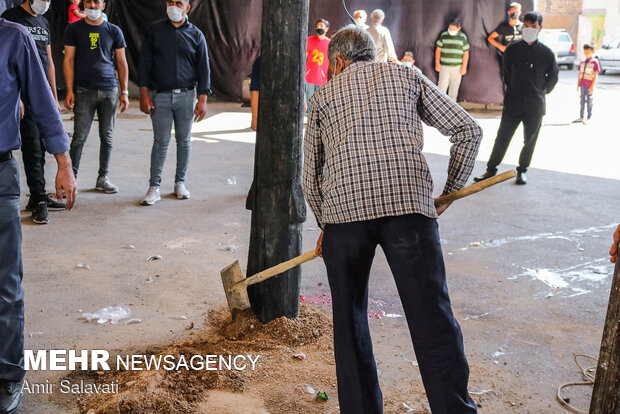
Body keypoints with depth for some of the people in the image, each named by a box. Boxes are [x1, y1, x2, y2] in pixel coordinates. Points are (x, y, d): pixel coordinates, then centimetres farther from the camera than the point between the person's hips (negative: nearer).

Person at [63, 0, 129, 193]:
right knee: (80, 137, -4)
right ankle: (71, 178, 7)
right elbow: (69, 60, 3)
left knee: (107, 136, 6)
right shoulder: (74, 29, 6)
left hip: (109, 90, 2)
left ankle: (103, 178, 16)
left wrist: (124, 92, 4)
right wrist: (69, 90, -6)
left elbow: (122, 63, 11)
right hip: (84, 90, -2)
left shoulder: (114, 31, 9)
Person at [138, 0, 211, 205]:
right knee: (160, 141, -2)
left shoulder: (196, 35, 6)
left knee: (184, 140, 7)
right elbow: (145, 63, 5)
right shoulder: (154, 30, 6)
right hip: (161, 96, -1)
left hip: (186, 95, 1)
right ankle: (154, 187, 2)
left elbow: (203, 69, 6)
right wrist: (144, 94, -3)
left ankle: (180, 183, 20)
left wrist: (202, 100, -1)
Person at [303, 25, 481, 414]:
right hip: (410, 204, -1)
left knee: (350, 320, 16)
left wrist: (325, 225, 38)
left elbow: (311, 177, 25)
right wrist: (451, 190, 24)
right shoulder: (407, 76, 22)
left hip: (343, 208, 1)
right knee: (433, 318, 1)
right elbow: (468, 130, 14)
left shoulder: (323, 95, 24)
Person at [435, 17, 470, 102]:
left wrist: (464, 67, -3)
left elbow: (466, 53, 3)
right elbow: (438, 50, 7)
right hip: (444, 66, 0)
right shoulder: (443, 35, 3)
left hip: (457, 67, 0)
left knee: (454, 88, 7)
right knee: (442, 87, -7)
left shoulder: (463, 37, 2)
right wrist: (437, 63, 0)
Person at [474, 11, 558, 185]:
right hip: (512, 104, 0)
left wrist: (540, 93, 14)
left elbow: (553, 77, 13)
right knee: (502, 138, 1)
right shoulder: (512, 50, 3)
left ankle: (522, 170, 24)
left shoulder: (546, 53, 1)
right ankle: (491, 169, 13)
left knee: (530, 141, 8)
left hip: (535, 106, 0)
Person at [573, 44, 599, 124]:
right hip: (582, 85, 5)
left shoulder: (594, 62, -7)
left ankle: (589, 118, 9)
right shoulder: (582, 62, 10)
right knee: (582, 101, 9)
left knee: (589, 101, 2)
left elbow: (595, 75, -9)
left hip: (589, 86, -5)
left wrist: (592, 86, -14)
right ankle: (581, 117, 14)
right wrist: (578, 84, 11)